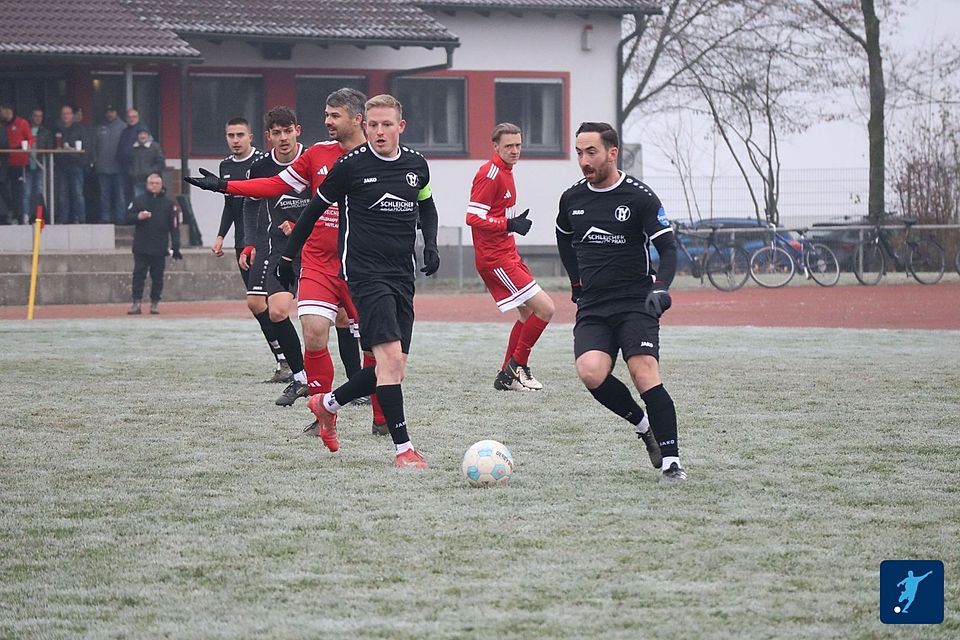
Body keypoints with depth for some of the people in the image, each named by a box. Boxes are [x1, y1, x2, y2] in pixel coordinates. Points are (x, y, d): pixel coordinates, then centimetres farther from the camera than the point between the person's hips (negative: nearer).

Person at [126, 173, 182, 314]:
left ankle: (155, 303, 10)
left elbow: (174, 227, 3)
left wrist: (176, 247, -3)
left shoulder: (168, 204, 5)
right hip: (141, 248, 0)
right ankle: (136, 303, -4)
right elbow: (128, 218, 6)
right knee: (139, 275, -4)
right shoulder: (138, 201, 7)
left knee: (157, 276, 3)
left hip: (159, 249, 0)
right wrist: (138, 216, -16)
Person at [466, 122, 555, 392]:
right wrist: (509, 225, -26)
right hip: (495, 259, -10)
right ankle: (516, 367, -2)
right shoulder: (490, 174, -16)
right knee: (544, 308, -12)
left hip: (507, 254, 10)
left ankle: (508, 375, 22)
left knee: (529, 312, 17)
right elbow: (473, 217, -21)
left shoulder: (505, 172, 15)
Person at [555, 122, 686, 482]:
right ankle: (643, 425, 2)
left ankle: (671, 461, -14)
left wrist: (660, 288, -23)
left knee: (645, 374, -19)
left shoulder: (639, 196, -5)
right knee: (590, 373, -21)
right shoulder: (571, 199, 9)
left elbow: (667, 248, -6)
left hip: (635, 304, -4)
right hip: (592, 308, 4)